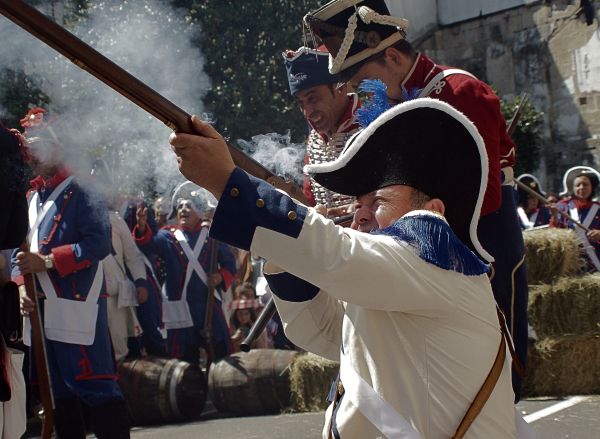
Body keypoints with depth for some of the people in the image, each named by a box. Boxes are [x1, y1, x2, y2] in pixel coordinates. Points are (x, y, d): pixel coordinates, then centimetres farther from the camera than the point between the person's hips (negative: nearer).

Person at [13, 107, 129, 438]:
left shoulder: (82, 196, -4)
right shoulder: (29, 200, 16)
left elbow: (98, 244, -16)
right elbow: (17, 247, 17)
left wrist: (48, 261, -21)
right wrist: (22, 284, -2)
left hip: (75, 308, -7)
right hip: (41, 310, 7)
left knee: (93, 384, -8)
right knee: (58, 390, 12)